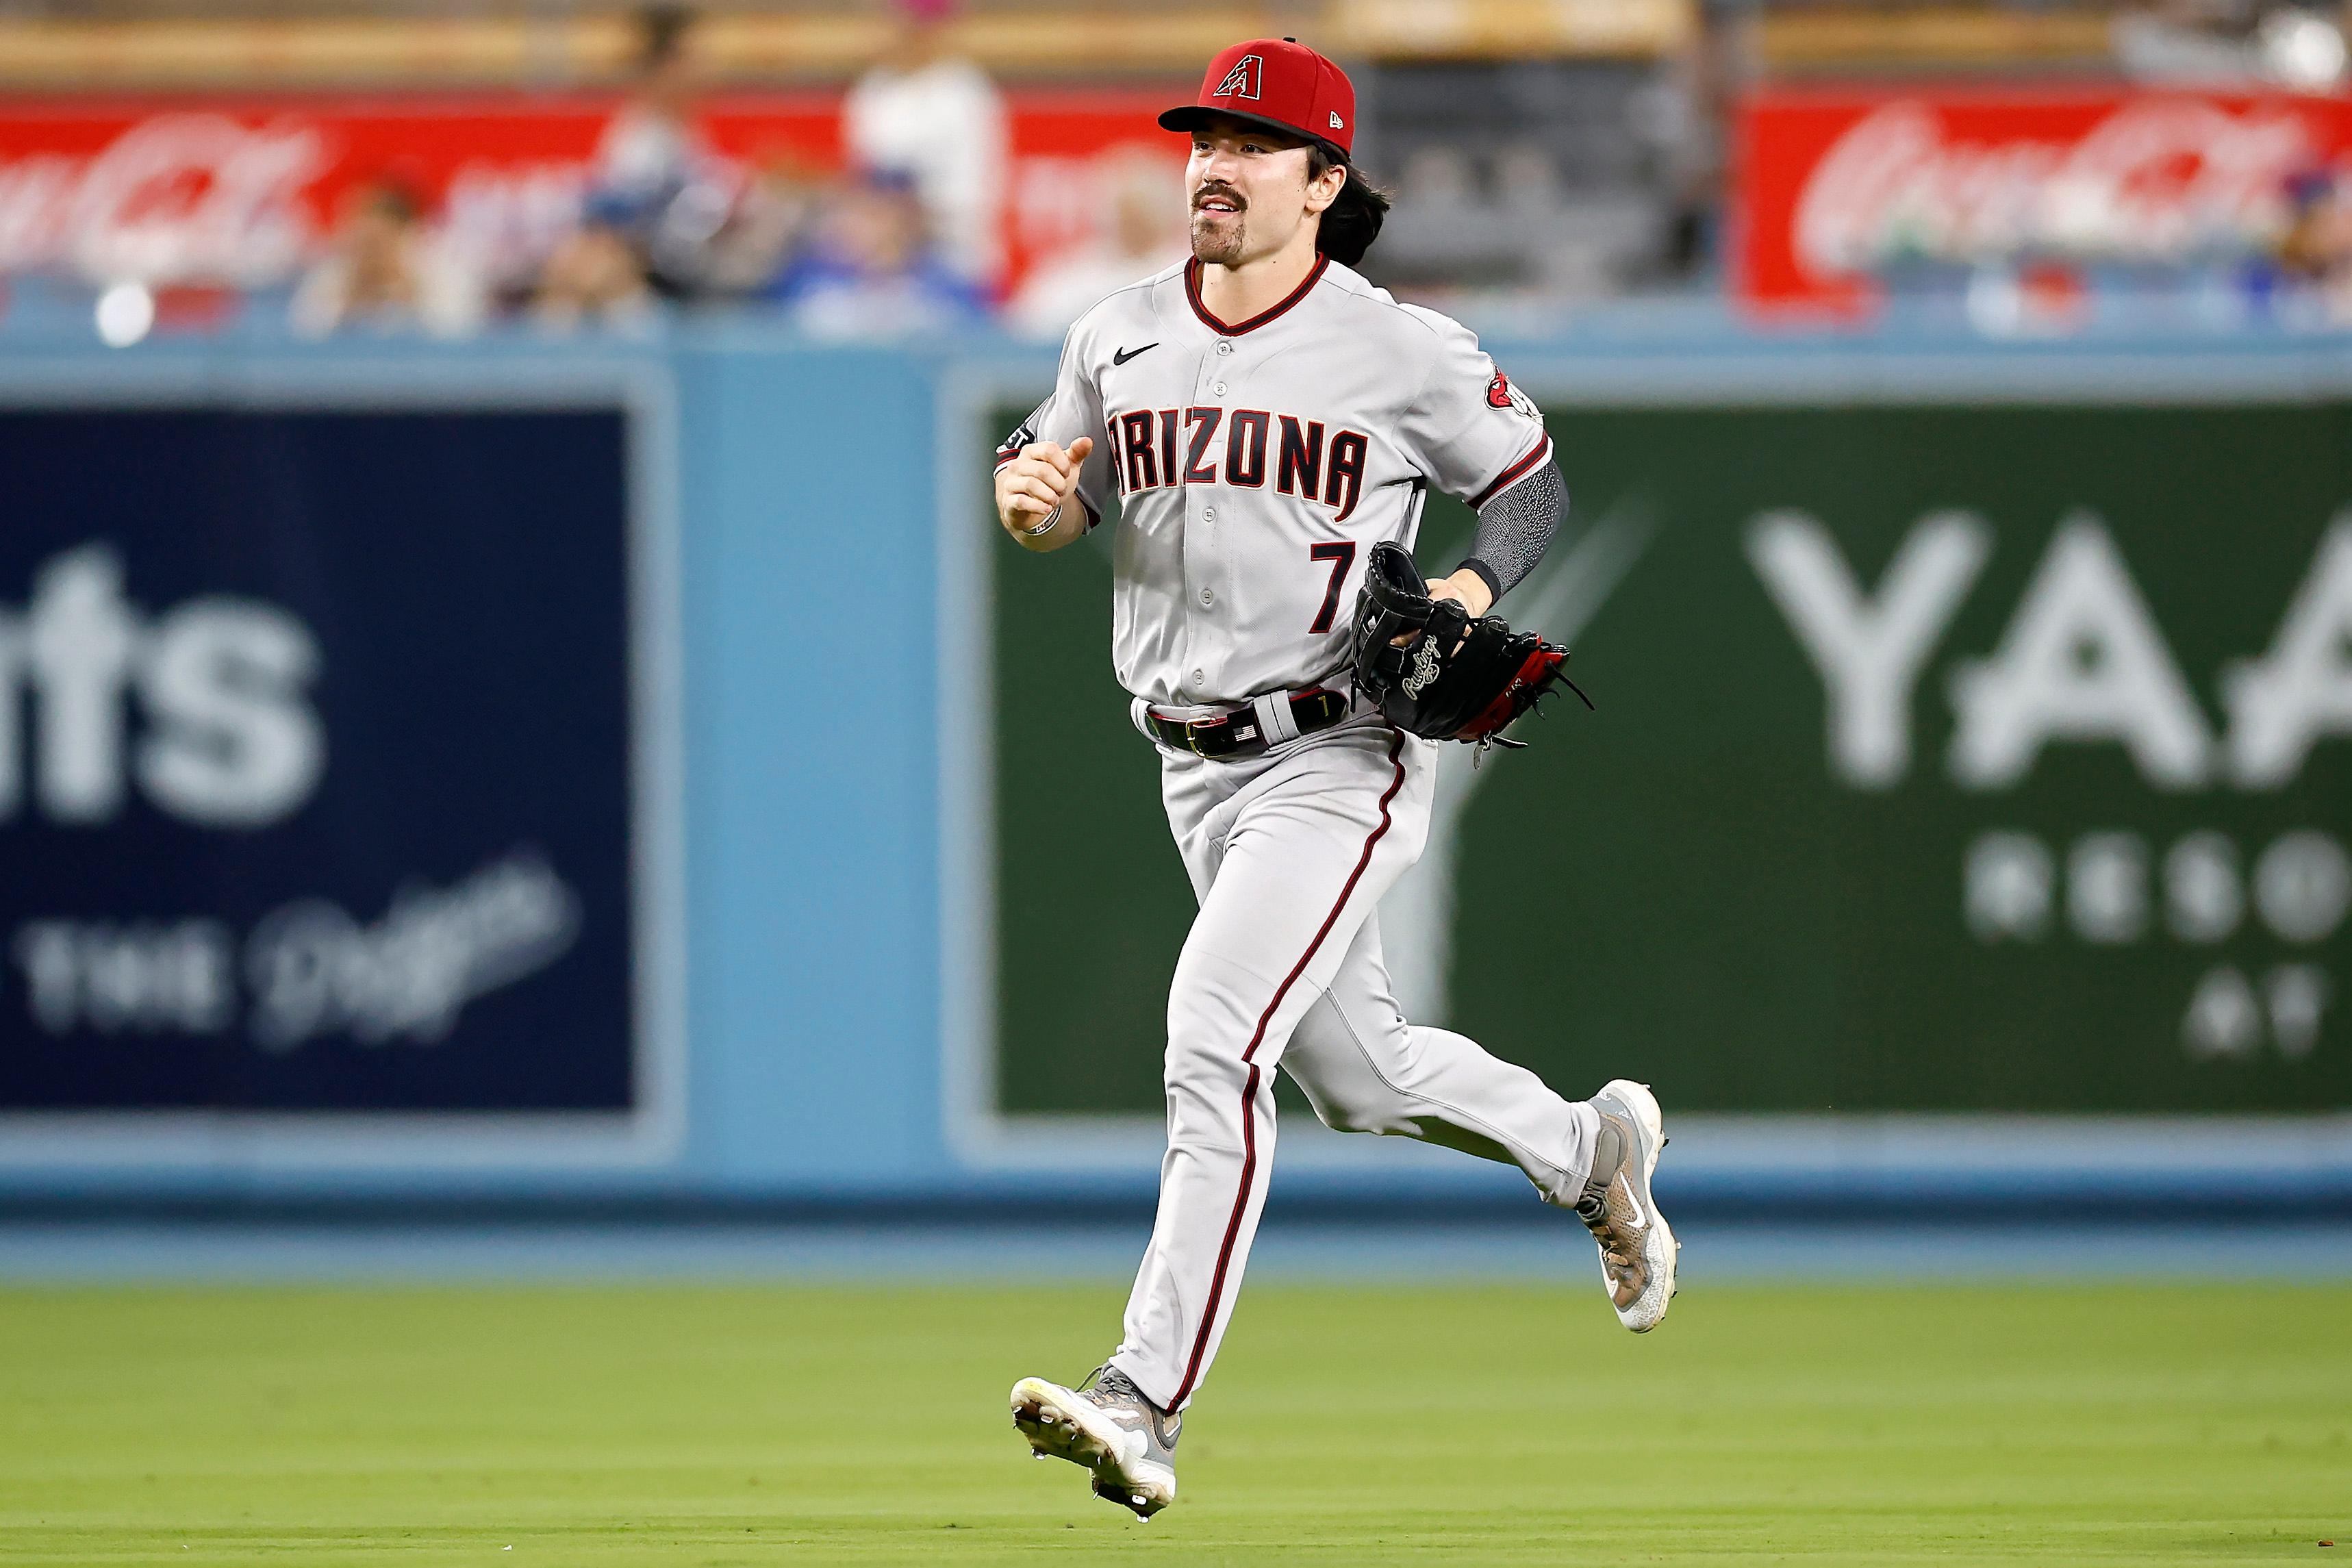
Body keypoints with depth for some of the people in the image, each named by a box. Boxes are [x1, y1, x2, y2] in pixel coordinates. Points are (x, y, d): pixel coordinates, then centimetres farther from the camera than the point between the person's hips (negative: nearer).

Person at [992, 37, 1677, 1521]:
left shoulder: (1404, 352, -10)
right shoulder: (1119, 338, 4)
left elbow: (1532, 483, 2)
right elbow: (1064, 502, 15)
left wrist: (1472, 588, -18)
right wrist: (1030, 496, -9)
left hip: (1337, 765, -7)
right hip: (1197, 772, 7)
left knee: (1214, 1052, -20)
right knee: (1360, 1075, 18)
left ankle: (1146, 1405, -24)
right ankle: (1585, 1149, 47)